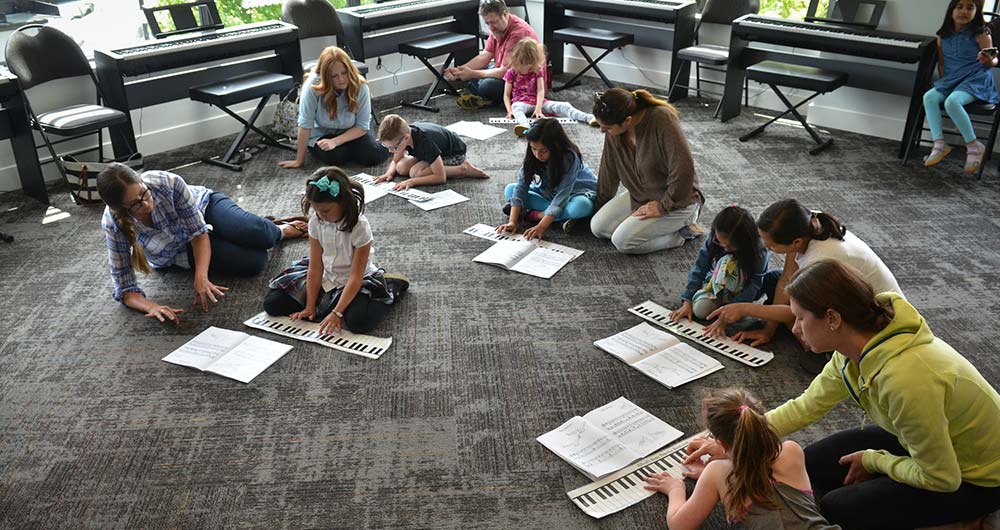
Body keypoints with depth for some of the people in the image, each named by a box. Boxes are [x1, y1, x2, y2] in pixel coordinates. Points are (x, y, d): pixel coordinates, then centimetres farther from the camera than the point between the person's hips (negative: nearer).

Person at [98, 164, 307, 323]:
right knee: (253, 263, -25)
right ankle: (278, 232, 9)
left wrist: (201, 278, -39)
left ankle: (279, 230, 5)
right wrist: (152, 307, -44)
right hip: (183, 252, 1)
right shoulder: (113, 225, -30)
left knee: (258, 234, -33)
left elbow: (199, 232, -25)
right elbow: (125, 288, -23)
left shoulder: (168, 182, -35)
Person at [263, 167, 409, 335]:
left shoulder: (360, 227, -24)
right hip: (325, 278, 5)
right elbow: (315, 267, -7)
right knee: (272, 303, -6)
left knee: (358, 321, -35)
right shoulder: (316, 222, -10)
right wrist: (310, 306, -11)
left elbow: (355, 276, -23)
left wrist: (337, 313, -28)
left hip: (357, 283, -5)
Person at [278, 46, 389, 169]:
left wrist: (335, 141, -28)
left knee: (374, 156, -21)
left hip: (351, 132, 2)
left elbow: (362, 126, -16)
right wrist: (299, 160, -23)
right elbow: (305, 125, -26)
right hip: (321, 134, -1)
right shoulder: (313, 85, -30)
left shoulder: (360, 87, -23)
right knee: (334, 156, -31)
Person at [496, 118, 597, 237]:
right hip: (549, 193, 5)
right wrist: (512, 221, -33)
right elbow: (521, 187, -21)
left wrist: (541, 227, -46)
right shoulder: (532, 156, -19)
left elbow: (561, 196, -37)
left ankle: (534, 214, -23)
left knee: (583, 206, -40)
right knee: (510, 189, -14)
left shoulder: (569, 158, -32)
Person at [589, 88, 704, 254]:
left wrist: (663, 206, -21)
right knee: (598, 227, -5)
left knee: (622, 241, -19)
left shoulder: (662, 119, -30)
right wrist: (601, 206, 11)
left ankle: (682, 230, 0)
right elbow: (609, 170, 3)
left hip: (675, 200, -7)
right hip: (640, 194, 7)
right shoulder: (614, 129, -10)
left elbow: (683, 169, -30)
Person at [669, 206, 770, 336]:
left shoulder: (759, 251, -31)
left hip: (739, 289, -2)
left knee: (727, 262, -32)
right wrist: (687, 302, -24)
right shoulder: (714, 238, -22)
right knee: (700, 309, -28)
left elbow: (751, 289, -32)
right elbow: (699, 269, -17)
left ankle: (720, 298, -14)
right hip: (716, 282, 2)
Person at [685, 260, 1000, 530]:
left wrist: (872, 460, -11)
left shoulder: (902, 378, -39)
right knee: (813, 466, 2)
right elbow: (806, 406, -3)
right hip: (925, 442, 7)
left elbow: (941, 478, -28)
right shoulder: (860, 348, -13)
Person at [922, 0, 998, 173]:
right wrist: (944, 83, 3)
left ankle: (974, 146, -20)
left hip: (975, 80, -6)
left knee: (952, 101, -32)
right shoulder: (943, 35, 8)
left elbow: (992, 61, -9)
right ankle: (939, 144, -22)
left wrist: (989, 61, -33)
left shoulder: (981, 34, -6)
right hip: (950, 81, 6)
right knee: (929, 97, -22)